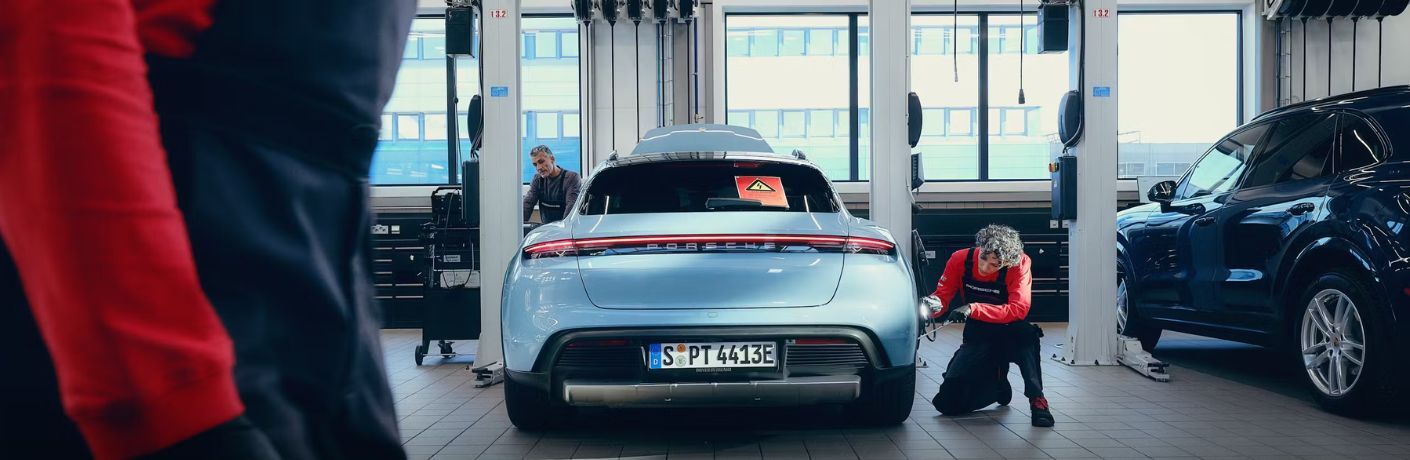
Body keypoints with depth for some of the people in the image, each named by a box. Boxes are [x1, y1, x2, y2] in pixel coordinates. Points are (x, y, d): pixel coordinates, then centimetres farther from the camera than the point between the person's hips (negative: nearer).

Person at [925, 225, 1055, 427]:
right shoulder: (960, 259, -12)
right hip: (977, 338, 3)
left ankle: (1037, 399, -29)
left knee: (1027, 333, -41)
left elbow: (1018, 310, -29)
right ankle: (997, 386, 22)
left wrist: (973, 309, -38)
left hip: (1010, 334, -3)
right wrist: (932, 303, -31)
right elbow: (942, 296, -6)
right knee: (947, 403, -6)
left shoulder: (1020, 264, -20)